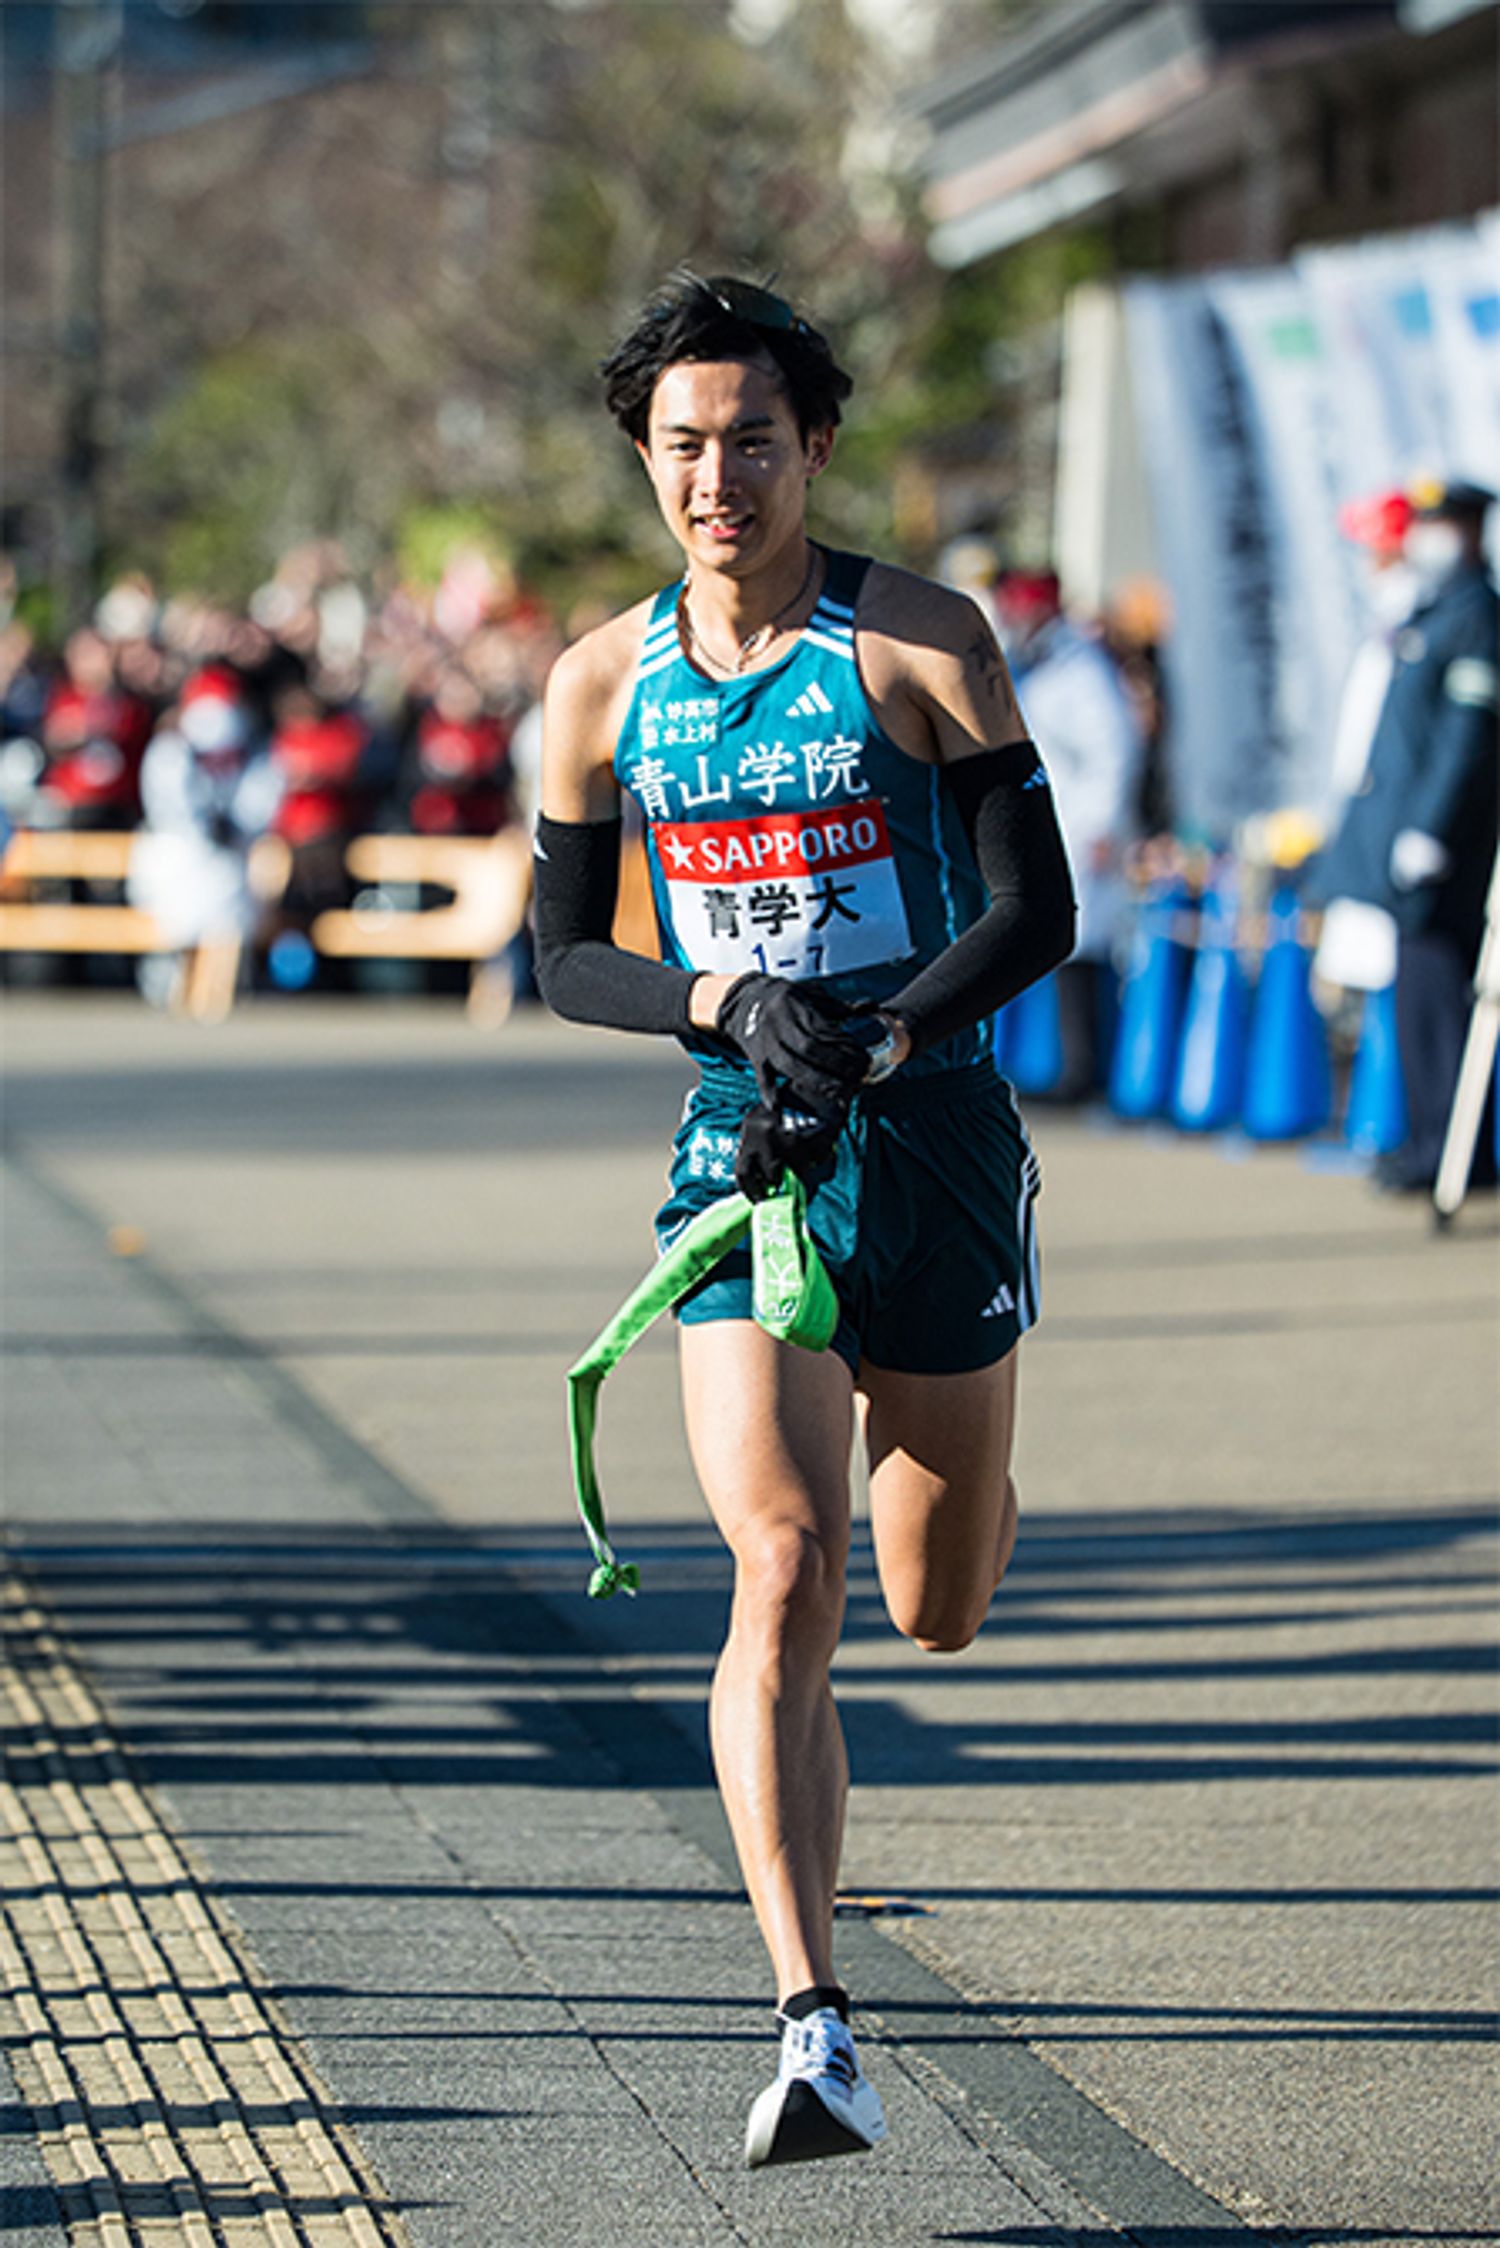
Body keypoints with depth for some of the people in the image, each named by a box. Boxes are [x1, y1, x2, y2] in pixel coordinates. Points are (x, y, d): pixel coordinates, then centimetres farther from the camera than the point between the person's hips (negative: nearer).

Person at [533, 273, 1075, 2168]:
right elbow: (562, 958, 8)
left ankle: (937, 1459, 52)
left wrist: (875, 1044, -19)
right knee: (784, 1572, -18)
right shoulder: (603, 684, 2)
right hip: (741, 1153, 0)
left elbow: (1037, 911, -6)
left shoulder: (924, 644, -5)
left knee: (936, 1609, 12)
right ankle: (813, 2028, -20)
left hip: (936, 1144, 0)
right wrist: (727, 1004, -11)